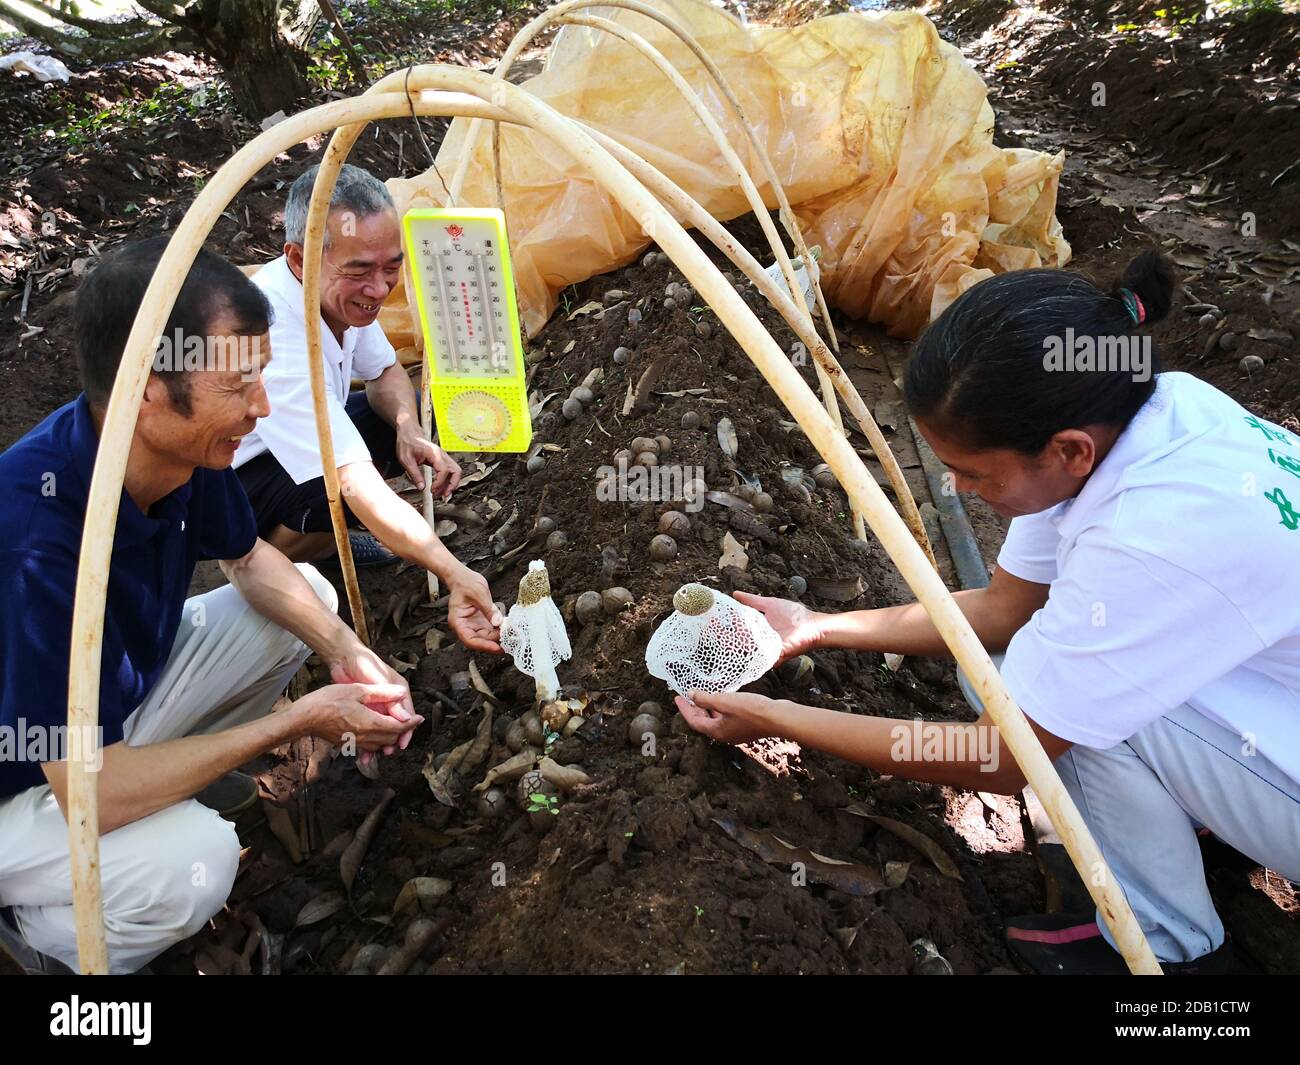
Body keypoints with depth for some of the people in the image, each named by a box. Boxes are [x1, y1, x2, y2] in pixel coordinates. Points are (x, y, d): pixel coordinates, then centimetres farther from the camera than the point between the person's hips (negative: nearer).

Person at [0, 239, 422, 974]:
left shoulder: (182, 445, -18)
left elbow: (250, 560, 2)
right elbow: (90, 791, -35)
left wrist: (346, 653, -14)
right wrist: (300, 720, -27)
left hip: (123, 696, 7)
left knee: (311, 593, -1)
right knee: (195, 859, -33)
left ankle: (181, 778, 11)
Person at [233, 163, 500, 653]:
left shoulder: (342, 290, -14)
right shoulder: (276, 336, -38)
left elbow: (386, 372, 4)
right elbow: (356, 485, -44)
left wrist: (408, 429, -19)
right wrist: (456, 574, -51)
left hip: (301, 440, 8)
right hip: (217, 480, -8)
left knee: (422, 418, -5)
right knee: (344, 496, -35)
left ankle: (321, 535, 11)